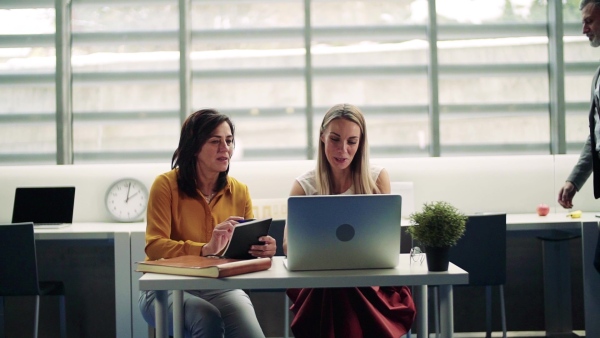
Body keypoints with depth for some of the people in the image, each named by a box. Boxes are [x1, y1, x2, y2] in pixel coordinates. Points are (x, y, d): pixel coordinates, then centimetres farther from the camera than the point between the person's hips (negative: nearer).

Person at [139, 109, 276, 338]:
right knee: (207, 317, -33)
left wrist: (262, 249, -19)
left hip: (221, 287, 2)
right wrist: (205, 250, -30)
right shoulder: (166, 185, -6)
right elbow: (154, 246, -15)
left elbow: (250, 247, 7)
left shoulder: (239, 191, 6)